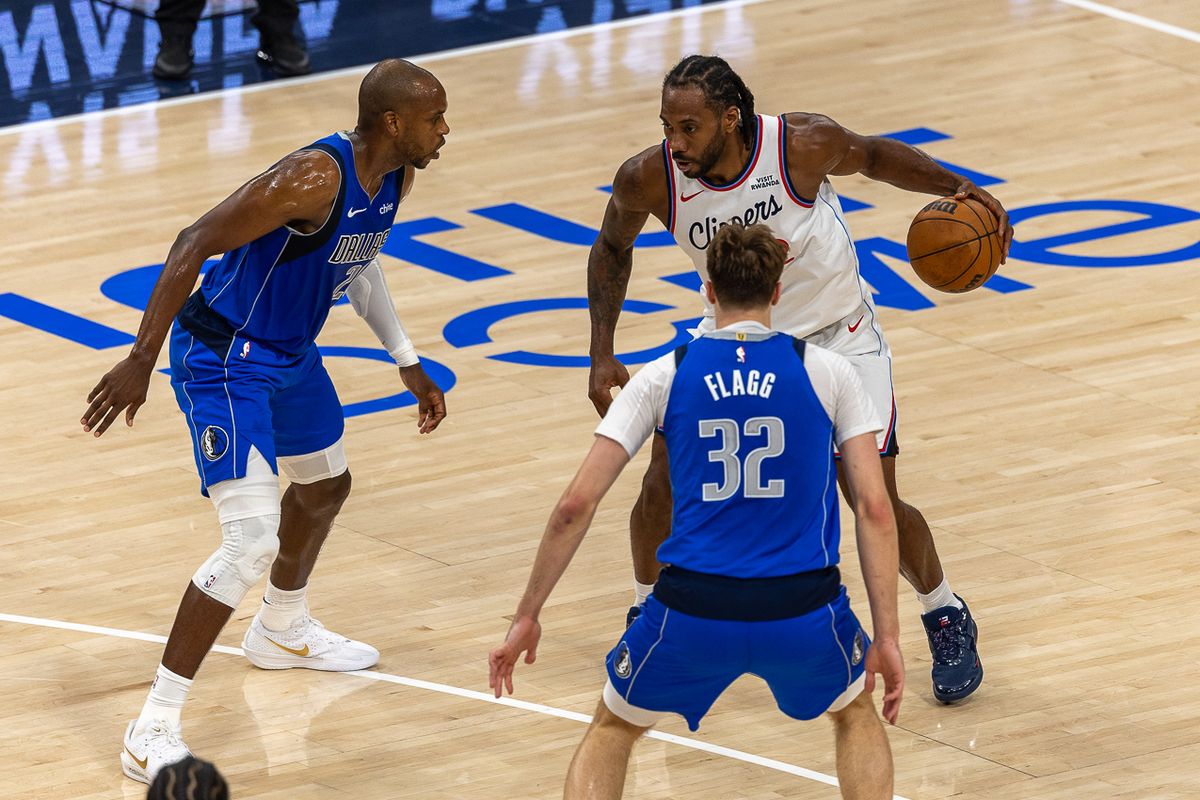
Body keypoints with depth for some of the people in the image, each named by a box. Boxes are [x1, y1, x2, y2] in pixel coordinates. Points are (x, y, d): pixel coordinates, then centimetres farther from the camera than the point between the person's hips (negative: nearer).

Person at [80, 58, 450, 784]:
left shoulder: (396, 176, -2)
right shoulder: (314, 179, -30)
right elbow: (195, 245, -29)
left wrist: (407, 361, 20)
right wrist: (142, 359, -31)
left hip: (289, 353, 10)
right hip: (224, 361, -10)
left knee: (326, 487, 30)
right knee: (253, 543, -18)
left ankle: (282, 632, 60)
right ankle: (153, 733, -11)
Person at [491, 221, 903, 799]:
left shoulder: (664, 376, 7)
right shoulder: (828, 373, 7)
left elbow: (576, 503, 2)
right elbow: (875, 509, 1)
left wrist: (526, 617, 10)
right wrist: (887, 637, 4)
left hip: (691, 611, 0)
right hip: (802, 613, 0)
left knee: (612, 729, 28)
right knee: (856, 711, 33)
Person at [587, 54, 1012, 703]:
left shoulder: (803, 145, -29)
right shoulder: (647, 179, -25)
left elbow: (871, 156, -5)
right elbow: (612, 248, -2)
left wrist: (956, 187, -19)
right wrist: (602, 353, -9)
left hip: (836, 334, -2)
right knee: (665, 474, -11)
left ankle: (947, 619, 23)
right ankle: (647, 616, 15)